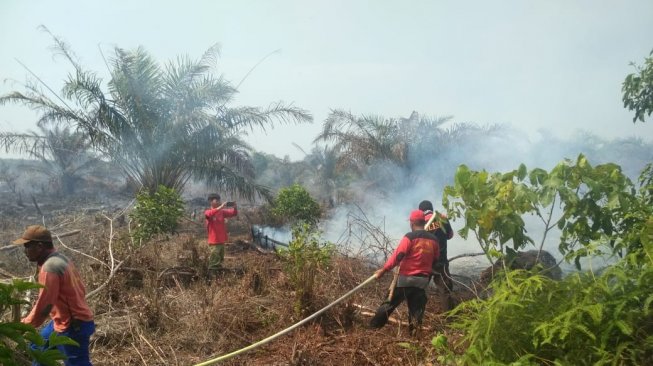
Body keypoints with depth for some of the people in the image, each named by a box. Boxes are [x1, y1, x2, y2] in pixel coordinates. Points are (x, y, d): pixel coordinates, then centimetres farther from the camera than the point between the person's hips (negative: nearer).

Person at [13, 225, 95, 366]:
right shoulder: (61, 259, 8)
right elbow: (81, 289, 13)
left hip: (72, 327, -10)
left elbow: (43, 306, -22)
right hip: (68, 321, 10)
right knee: (38, 348, 25)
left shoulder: (49, 268, -22)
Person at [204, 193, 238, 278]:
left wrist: (235, 207, -13)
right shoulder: (208, 212, -8)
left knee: (220, 260, 18)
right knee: (214, 262, -7)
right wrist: (221, 207, -37)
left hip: (222, 240, 7)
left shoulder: (222, 212, 8)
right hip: (214, 241, -7)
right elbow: (210, 214, -33)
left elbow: (234, 213, 8)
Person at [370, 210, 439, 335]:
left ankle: (374, 326, 14)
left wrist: (383, 270, -10)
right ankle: (413, 333, 3)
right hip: (423, 280, 4)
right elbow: (435, 260, 15)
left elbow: (397, 256, -15)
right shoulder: (434, 239, 6)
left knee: (390, 303, 7)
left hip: (406, 278, -4)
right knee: (416, 308, 9)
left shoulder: (410, 237, -11)